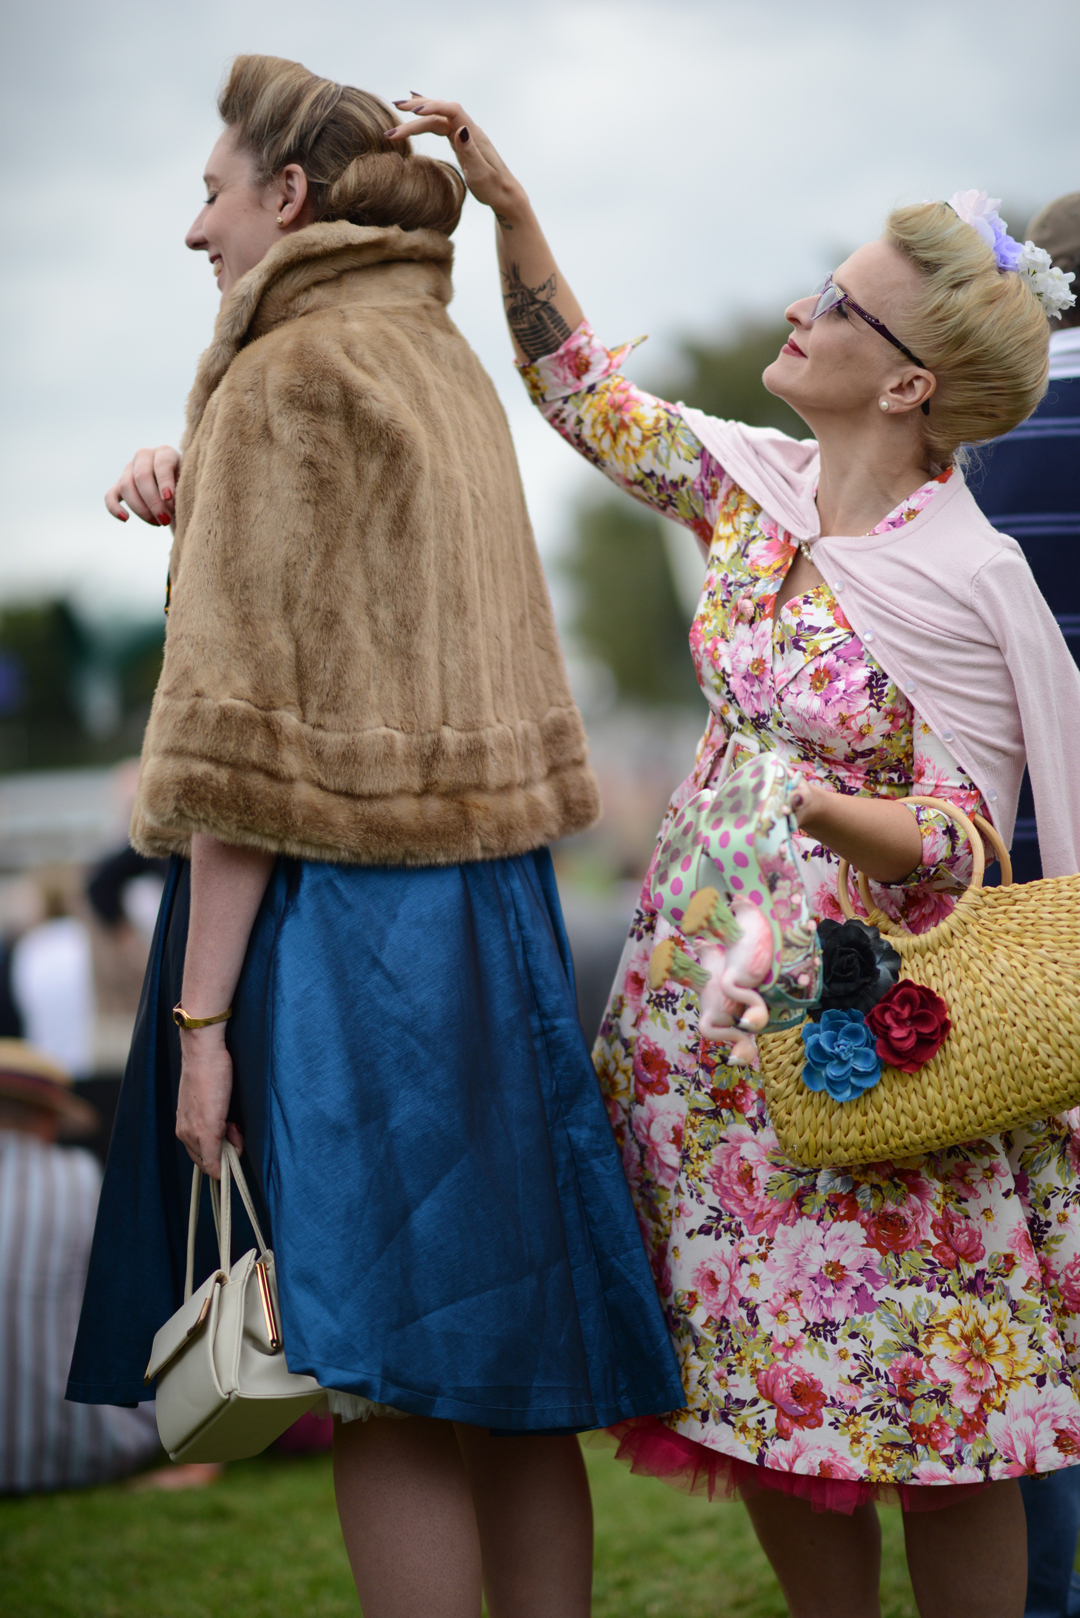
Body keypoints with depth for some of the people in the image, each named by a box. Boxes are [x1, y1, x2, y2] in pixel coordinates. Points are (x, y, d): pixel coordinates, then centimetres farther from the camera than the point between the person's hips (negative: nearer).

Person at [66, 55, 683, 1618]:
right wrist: (198, 495, 13)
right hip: (495, 903, 8)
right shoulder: (450, 367, 15)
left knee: (383, 1386, -4)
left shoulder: (282, 383, -8)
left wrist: (201, 1011, -15)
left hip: (338, 909, -8)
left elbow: (252, 738, -15)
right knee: (509, 1385, 11)